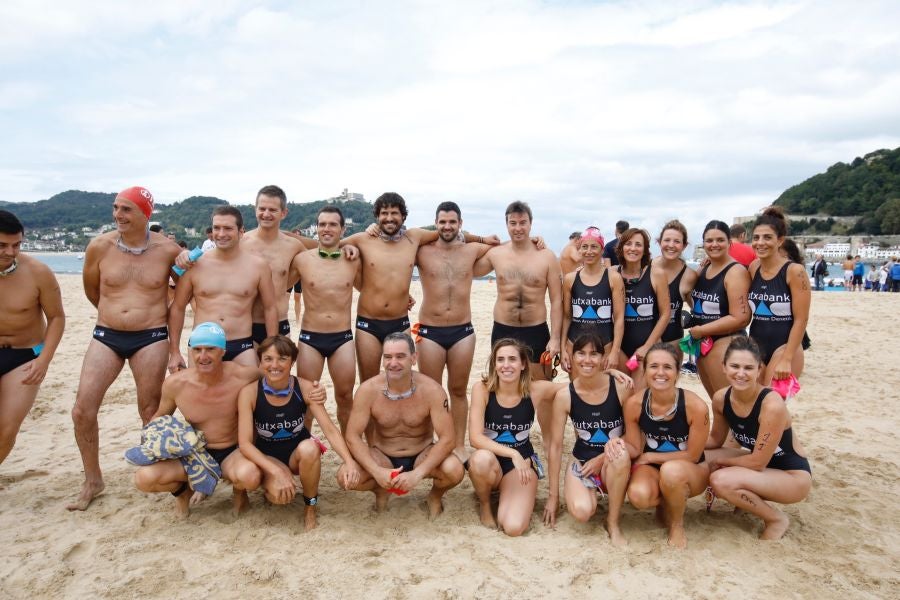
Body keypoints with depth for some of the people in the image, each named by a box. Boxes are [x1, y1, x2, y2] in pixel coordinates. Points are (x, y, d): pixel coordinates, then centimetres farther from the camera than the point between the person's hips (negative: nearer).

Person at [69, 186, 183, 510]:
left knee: (150, 412, 6)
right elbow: (91, 288, 14)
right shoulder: (99, 246, -3)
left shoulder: (168, 250, -7)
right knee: (82, 409, -2)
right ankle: (92, 481, 17)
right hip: (106, 336, 2)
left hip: (151, 338, -2)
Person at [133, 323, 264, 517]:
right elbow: (160, 417, 10)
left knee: (249, 477, -37)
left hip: (232, 453, -2)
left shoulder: (242, 376, -19)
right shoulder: (175, 383, -11)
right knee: (144, 478, -24)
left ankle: (239, 490, 5)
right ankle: (183, 491, 13)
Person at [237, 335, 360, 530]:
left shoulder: (305, 388, -16)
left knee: (309, 448, -34)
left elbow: (330, 429, -21)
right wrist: (277, 471, -36)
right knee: (281, 494, -31)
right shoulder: (249, 392, -19)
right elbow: (245, 443, -22)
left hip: (298, 453, 1)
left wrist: (350, 461, -38)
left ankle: (311, 507, -7)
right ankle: (269, 485, 9)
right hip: (266, 457, -1)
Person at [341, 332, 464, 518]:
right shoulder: (368, 390, -17)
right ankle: (379, 490, 11)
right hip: (382, 457, 1)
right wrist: (376, 471, -30)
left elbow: (447, 439, -22)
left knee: (454, 471, -31)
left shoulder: (431, 390, -20)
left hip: (422, 455, -1)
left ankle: (436, 495, 8)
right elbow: (353, 436, -16)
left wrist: (417, 473, -33)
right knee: (347, 478, -27)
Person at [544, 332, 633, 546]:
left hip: (615, 465, 0)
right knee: (581, 511, -28)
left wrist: (601, 459, -15)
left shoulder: (621, 387, -15)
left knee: (620, 452, -35)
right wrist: (553, 495, -2)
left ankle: (613, 522, -11)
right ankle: (590, 492, 13)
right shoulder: (564, 396, -12)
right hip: (581, 462, 0)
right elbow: (555, 446, -6)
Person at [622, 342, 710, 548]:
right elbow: (635, 450, -7)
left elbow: (692, 456, -14)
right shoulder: (634, 404, -18)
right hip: (651, 468, 2)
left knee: (671, 470, -37)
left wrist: (649, 456, -13)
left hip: (691, 471, -2)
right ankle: (666, 503, 10)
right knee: (638, 496, -30)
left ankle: (677, 523, -4)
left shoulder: (696, 406, -25)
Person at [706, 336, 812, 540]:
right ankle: (746, 497, 13)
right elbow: (716, 440, 6)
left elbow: (758, 461, -24)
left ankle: (777, 519, -2)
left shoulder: (772, 405, -30)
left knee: (721, 480, -28)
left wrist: (719, 460, -12)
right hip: (756, 462, 7)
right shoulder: (721, 399, -11)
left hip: (793, 476, -7)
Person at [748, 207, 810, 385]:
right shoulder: (753, 269, 3)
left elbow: (801, 319, -12)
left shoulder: (794, 271, -11)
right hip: (755, 349, 5)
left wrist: (786, 359, -13)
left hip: (784, 347, -5)